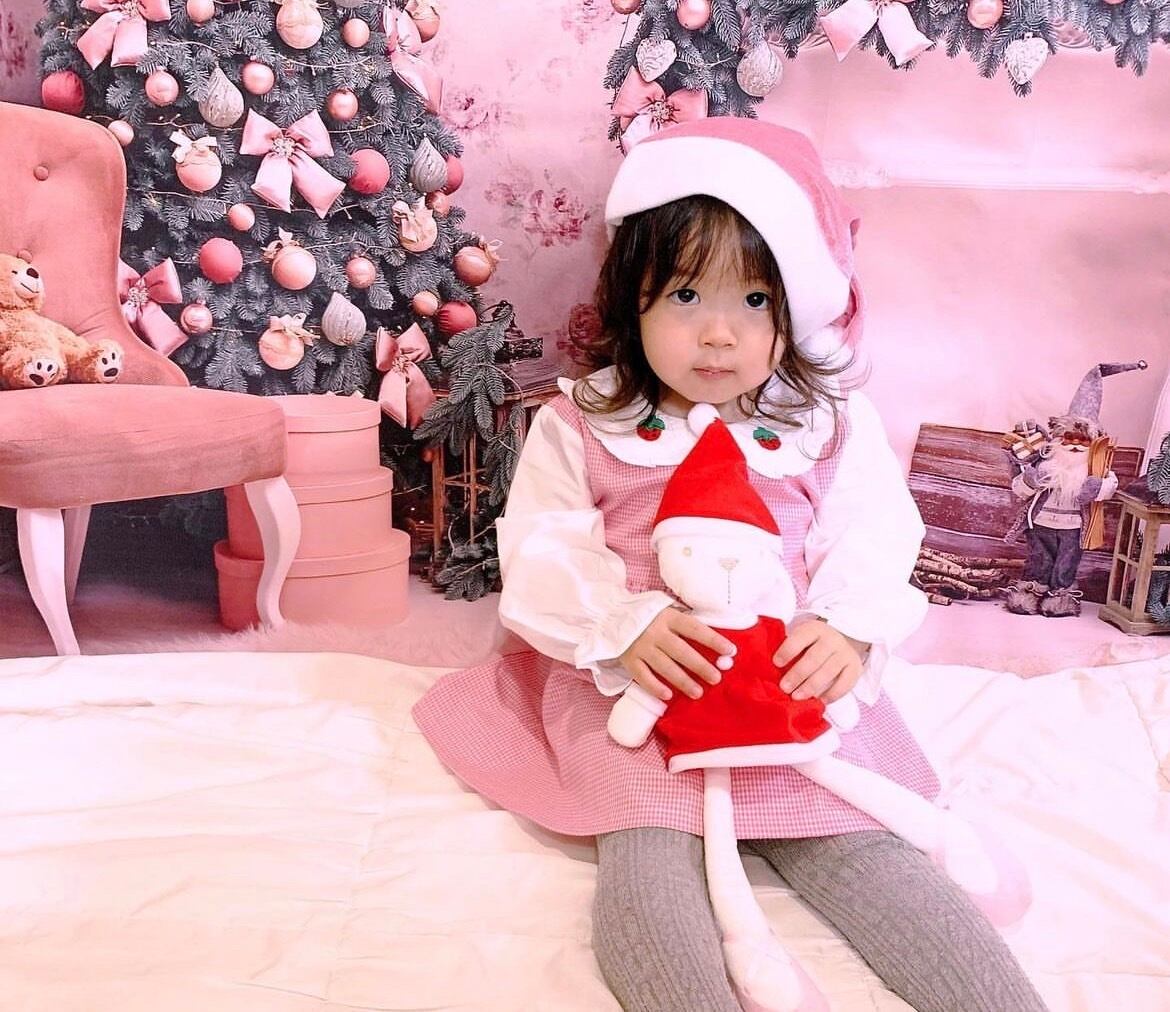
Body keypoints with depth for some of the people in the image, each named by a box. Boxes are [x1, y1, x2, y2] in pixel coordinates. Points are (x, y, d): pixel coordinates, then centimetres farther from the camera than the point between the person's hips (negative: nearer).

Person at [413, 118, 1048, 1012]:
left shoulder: (835, 428, 6)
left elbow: (874, 547, 3)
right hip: (634, 693, -1)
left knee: (858, 849, -14)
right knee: (647, 855, -23)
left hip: (798, 686, 2)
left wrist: (848, 633, -19)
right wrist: (627, 627, -22)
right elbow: (545, 560, -3)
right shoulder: (579, 428, 1)